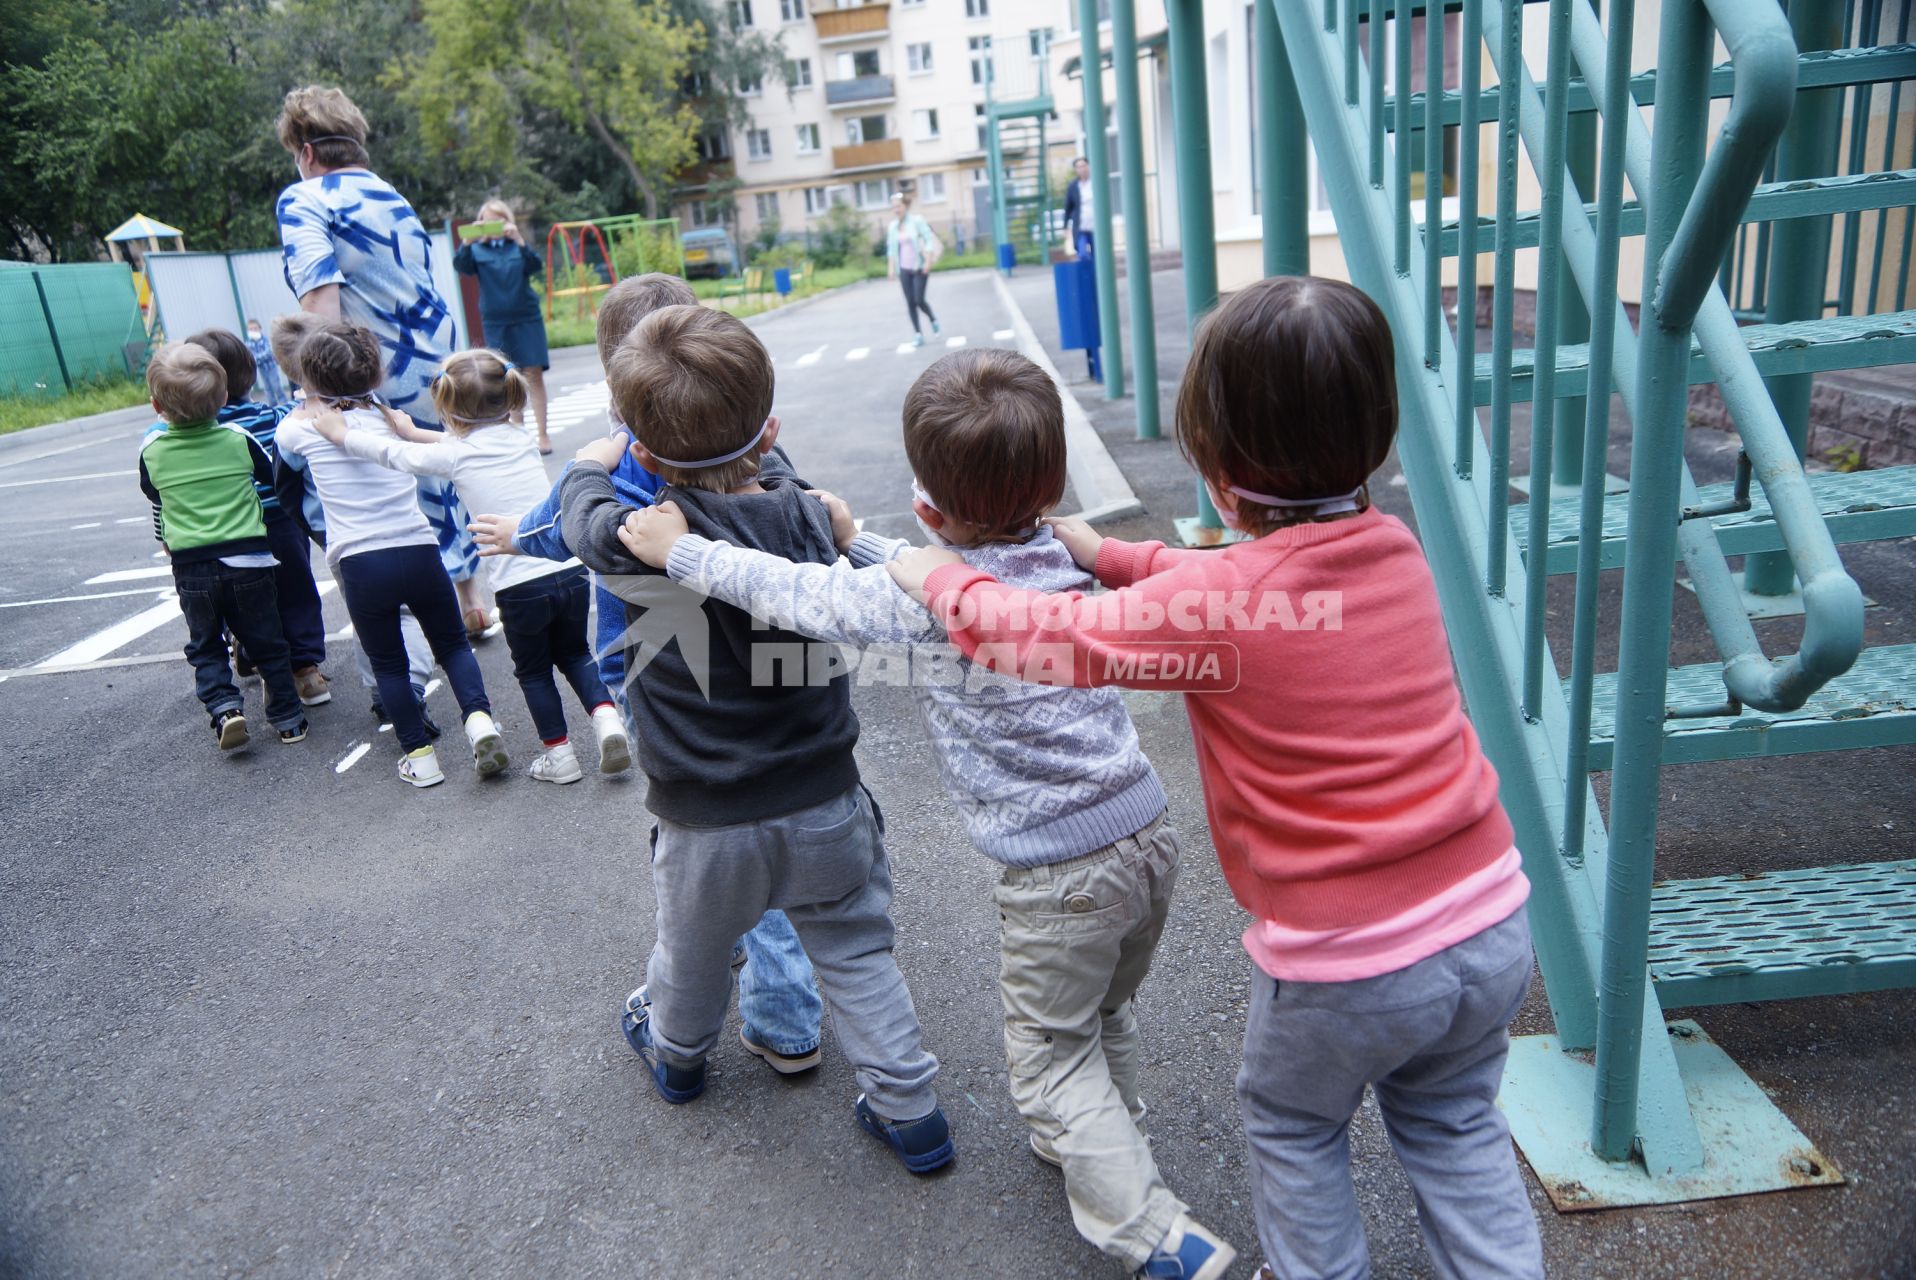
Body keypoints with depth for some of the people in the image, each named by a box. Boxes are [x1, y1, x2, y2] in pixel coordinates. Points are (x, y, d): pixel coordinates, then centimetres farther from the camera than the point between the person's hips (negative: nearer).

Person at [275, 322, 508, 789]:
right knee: (452, 644, 18)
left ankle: (420, 756, 15)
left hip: (360, 563, -2)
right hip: (419, 552, 2)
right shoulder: (387, 416, 13)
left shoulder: (297, 429, 7)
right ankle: (478, 716, -5)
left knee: (388, 664, 15)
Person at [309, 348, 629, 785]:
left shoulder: (454, 455, -3)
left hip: (520, 585, -4)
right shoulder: (518, 438, 9)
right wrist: (413, 432, 37)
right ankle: (607, 719, 5)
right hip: (570, 569, 4)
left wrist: (339, 433, 29)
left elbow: (393, 453, 13)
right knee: (574, 653, 25)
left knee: (534, 671, 19)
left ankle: (559, 755, 23)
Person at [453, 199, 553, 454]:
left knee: (533, 374, -4)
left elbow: (536, 266, -12)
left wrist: (519, 240, -27)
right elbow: (461, 267, -12)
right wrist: (467, 242, -29)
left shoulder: (518, 246, 5)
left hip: (526, 318, -1)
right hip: (495, 321, 1)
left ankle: (542, 434, -2)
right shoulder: (478, 250, 5)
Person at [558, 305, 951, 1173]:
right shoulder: (808, 517, -13)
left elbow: (581, 516, 2)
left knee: (693, 954, 26)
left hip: (707, 826, -1)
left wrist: (591, 465, 19)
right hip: (826, 807, 2)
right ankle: (908, 1110, 25)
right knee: (857, 954, 19)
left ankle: (675, 1052, 55)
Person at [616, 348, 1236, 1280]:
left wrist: (679, 552, 3)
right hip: (1148, 833, 8)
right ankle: (1103, 1144, 51)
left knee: (1051, 1057, 14)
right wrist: (855, 542, 21)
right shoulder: (1059, 561, 2)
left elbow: (801, 596, -9)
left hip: (1058, 875, -7)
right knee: (1104, 1016, 30)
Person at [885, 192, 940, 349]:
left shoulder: (917, 221, -6)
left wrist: (928, 262, -15)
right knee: (910, 302, 1)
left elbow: (930, 240, -7)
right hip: (904, 270, 4)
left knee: (919, 300, -10)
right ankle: (918, 334, 8)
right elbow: (891, 248, 12)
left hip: (919, 267, -4)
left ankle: (933, 319, 21)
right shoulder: (892, 226, 6)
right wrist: (892, 268, 6)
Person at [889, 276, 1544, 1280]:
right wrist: (1107, 555, 17)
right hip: (1491, 922, 6)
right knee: (1454, 1129, 29)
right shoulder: (1393, 547, -2)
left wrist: (940, 578, 7)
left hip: (1346, 965, -5)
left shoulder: (1212, 604, -22)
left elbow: (1052, 637, -9)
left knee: (1291, 1126, 25)